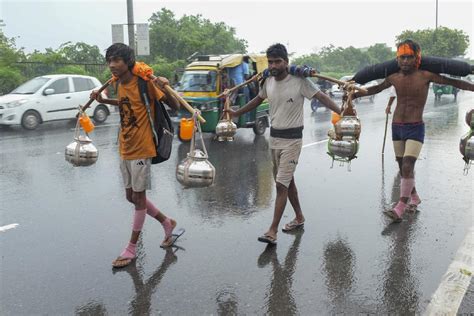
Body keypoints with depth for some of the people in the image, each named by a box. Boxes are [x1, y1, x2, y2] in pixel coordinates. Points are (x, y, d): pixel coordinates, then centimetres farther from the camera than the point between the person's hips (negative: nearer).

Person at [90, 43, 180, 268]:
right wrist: (103, 100, 14)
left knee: (138, 197, 4)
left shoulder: (144, 83, -17)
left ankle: (132, 248, 16)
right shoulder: (119, 84, 4)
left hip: (141, 150, -8)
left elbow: (175, 106, -17)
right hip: (124, 150, 8)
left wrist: (165, 89, -35)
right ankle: (167, 223, 34)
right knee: (131, 196, 15)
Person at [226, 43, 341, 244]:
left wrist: (341, 112, -30)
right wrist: (236, 113, 26)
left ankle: (272, 231, -5)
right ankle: (299, 217, 34)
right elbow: (258, 100, 21)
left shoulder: (299, 81, -14)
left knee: (281, 185, -9)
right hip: (274, 137, 7)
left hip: (292, 139, -7)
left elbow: (321, 97, -16)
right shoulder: (268, 82, 4)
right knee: (287, 181, 16)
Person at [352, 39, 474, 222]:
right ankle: (414, 197, 32)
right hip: (397, 128, 5)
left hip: (415, 128, -5)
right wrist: (354, 94, 25)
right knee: (403, 167, 13)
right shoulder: (394, 78, 4)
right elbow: (376, 88, 20)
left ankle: (401, 207, -12)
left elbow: (453, 82, -5)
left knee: (408, 167, -15)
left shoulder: (425, 76, -8)